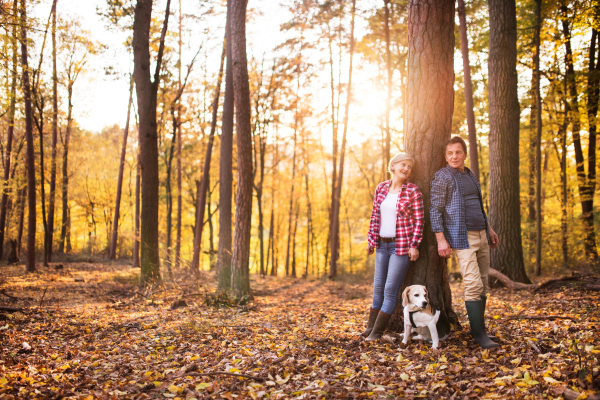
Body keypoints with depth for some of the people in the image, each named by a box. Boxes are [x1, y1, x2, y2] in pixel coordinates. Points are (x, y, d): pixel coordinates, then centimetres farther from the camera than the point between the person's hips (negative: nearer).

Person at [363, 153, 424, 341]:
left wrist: (414, 245, -13)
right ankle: (371, 326, 26)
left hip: (402, 246, -5)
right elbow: (375, 216, 11)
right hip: (382, 244, 5)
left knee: (390, 290, -4)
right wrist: (371, 240, 9)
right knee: (378, 287, 14)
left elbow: (419, 220, -7)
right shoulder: (381, 188, 6)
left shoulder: (413, 191, -7)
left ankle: (377, 332, 4)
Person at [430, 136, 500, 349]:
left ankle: (478, 328, 18)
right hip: (462, 238, -8)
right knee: (473, 285, -13)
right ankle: (479, 333, -7)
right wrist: (441, 239, -18)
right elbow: (436, 210, -11)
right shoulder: (442, 177, -6)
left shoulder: (470, 175, 17)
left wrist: (489, 229, 22)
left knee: (482, 285, 9)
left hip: (481, 235, 8)